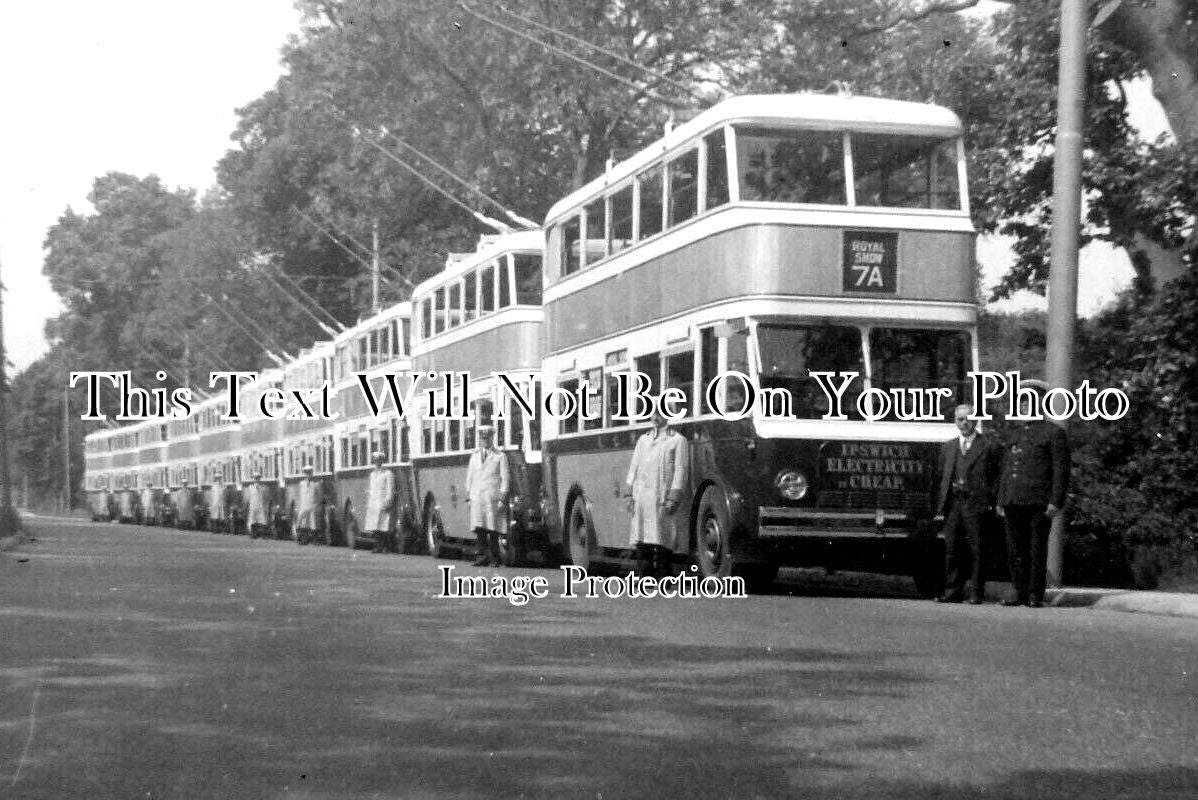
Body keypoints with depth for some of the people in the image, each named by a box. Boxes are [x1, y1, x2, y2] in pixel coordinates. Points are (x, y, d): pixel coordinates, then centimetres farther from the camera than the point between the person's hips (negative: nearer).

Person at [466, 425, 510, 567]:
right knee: (479, 528, -3)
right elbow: (470, 477, 18)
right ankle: (483, 556, 1)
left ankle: (495, 557, 0)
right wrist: (468, 497, 11)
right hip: (476, 496, 4)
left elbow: (505, 478, 0)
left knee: (492, 528, -5)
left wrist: (502, 499, -8)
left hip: (492, 496, -4)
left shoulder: (500, 456, 4)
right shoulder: (474, 455, 17)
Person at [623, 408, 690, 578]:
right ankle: (643, 575, 6)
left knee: (662, 540, -7)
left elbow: (680, 470, -4)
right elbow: (634, 467, 19)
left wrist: (673, 499, -12)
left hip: (662, 498, -5)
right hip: (641, 497, 5)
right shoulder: (643, 440, 20)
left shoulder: (677, 440, 3)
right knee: (641, 540, 3)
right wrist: (629, 494, 9)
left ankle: (663, 575, -5)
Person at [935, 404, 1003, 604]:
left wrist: (991, 500, -10)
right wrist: (940, 503, 8)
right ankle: (953, 592, 10)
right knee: (952, 549, 5)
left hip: (976, 504, -4)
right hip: (952, 504, 4)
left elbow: (998, 475, 0)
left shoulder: (989, 446, 2)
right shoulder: (948, 447, 17)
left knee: (976, 550, -2)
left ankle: (977, 593, 3)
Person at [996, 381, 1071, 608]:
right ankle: (1020, 593, 11)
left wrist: (1056, 503, -12)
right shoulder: (1014, 433, 20)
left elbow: (1061, 471, -4)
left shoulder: (1054, 433, 2)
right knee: (1016, 550, 5)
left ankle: (1036, 595, 2)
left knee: (1037, 551, -3)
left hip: (1039, 503, -6)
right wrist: (1001, 500, 16)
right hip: (1013, 503, 6)